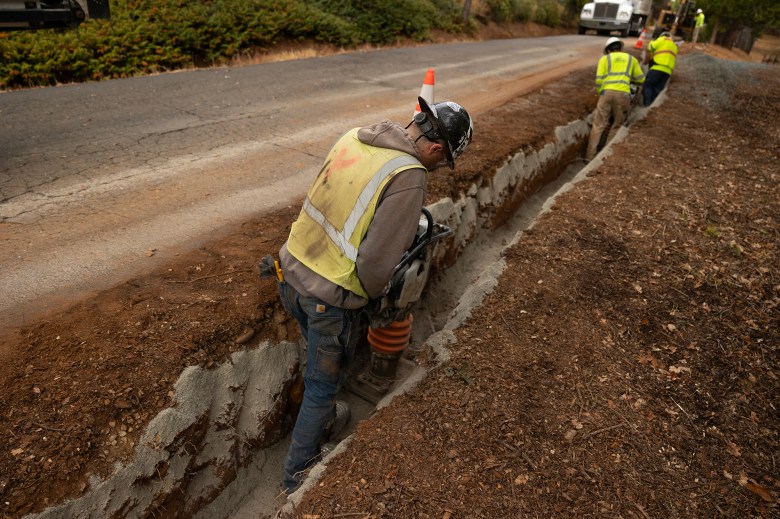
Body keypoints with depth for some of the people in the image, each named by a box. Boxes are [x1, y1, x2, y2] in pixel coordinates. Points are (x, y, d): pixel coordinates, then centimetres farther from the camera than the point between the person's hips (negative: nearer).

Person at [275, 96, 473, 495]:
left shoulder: (354, 137, 1)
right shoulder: (410, 178, -22)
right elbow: (377, 261, -23)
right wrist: (373, 295, -1)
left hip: (291, 271, 7)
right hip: (330, 297, -7)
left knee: (322, 356, 31)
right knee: (324, 381, 17)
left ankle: (324, 418, 58)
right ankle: (298, 476, 39)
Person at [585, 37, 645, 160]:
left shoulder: (604, 59, 17)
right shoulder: (632, 59, 23)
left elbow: (599, 80, 4)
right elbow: (641, 79, 25)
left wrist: (600, 93, 20)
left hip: (607, 92, -1)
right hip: (623, 94, 1)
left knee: (598, 125, 0)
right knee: (616, 127, 11)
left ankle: (590, 156, -5)